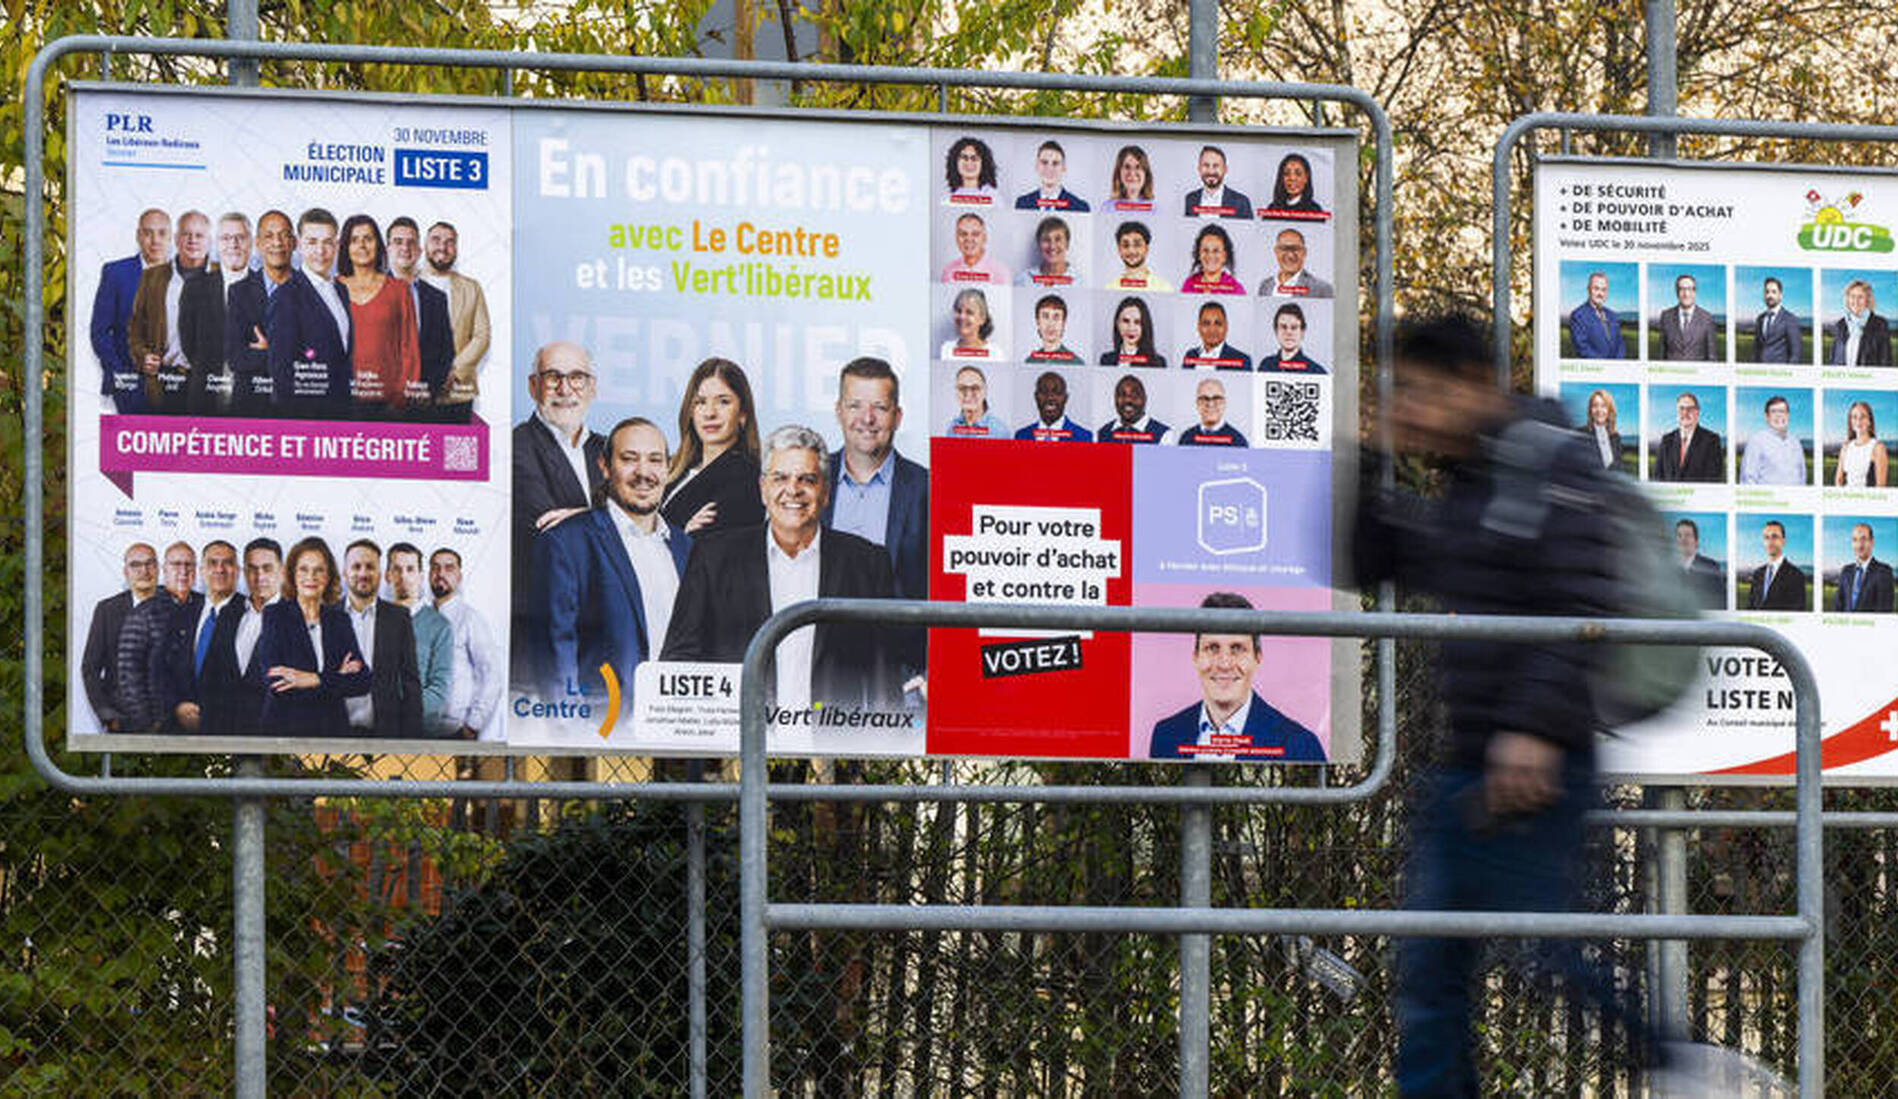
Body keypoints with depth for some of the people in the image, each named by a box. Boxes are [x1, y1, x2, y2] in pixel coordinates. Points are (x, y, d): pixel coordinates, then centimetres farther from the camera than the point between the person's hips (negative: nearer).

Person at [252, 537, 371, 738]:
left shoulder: (340, 620, 11)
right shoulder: (275, 615, 1)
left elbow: (364, 681, 1)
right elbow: (275, 684, -11)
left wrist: (315, 680, -12)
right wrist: (338, 679, -9)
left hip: (334, 729, 3)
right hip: (284, 729, -3)